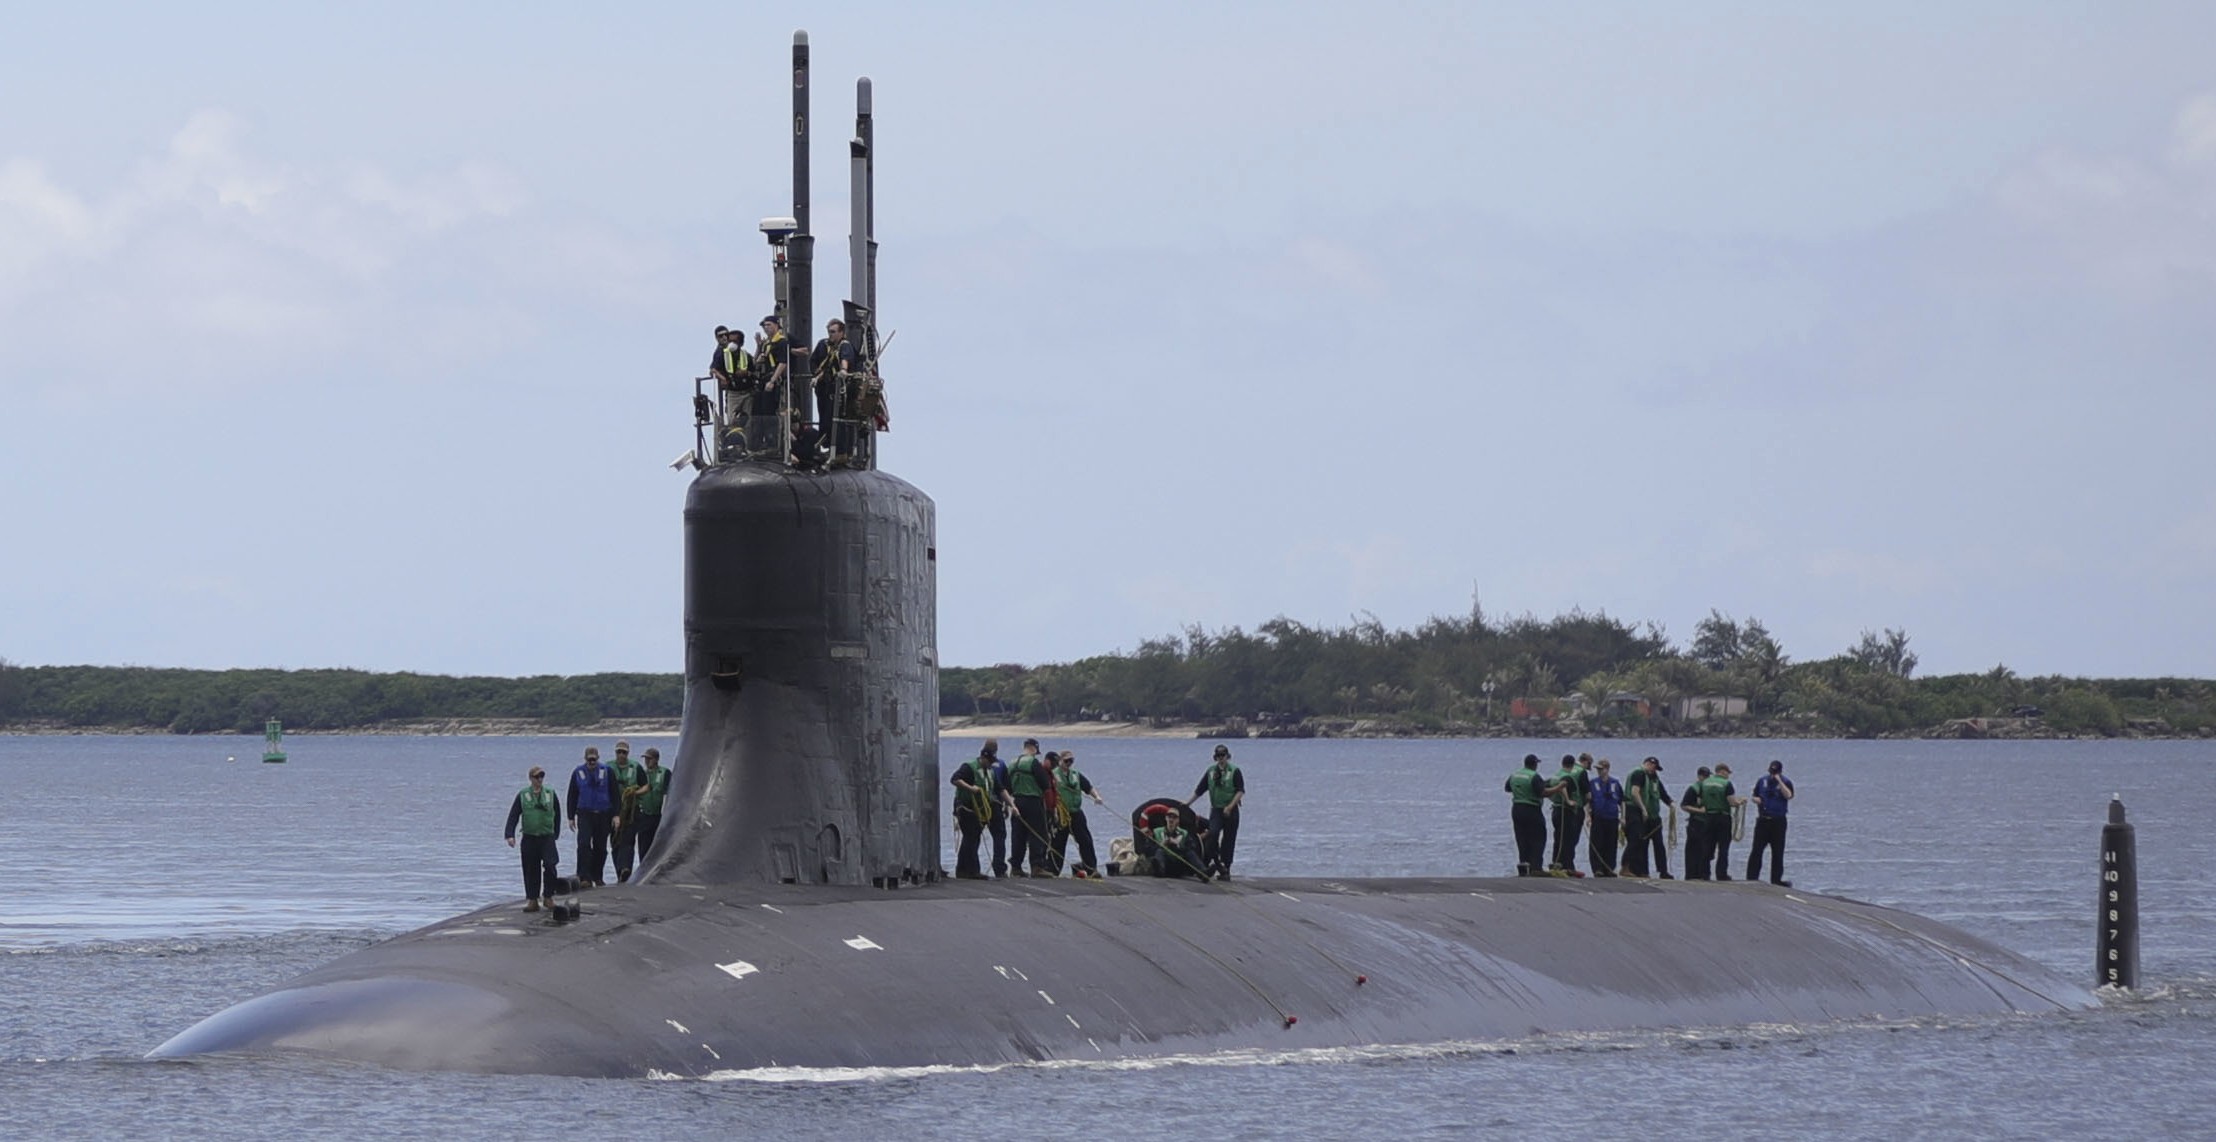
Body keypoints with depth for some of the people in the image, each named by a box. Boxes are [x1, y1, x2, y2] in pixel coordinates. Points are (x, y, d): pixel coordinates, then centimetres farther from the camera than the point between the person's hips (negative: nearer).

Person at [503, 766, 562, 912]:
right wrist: (510, 835, -9)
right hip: (529, 838, 1)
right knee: (531, 871, 4)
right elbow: (513, 816, 1)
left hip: (547, 837, -1)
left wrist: (556, 834, 13)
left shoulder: (550, 794, 5)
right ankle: (532, 900, 12)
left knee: (550, 866, -15)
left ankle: (548, 896, 0)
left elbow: (557, 815, 14)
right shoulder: (523, 796, 3)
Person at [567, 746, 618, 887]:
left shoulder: (607, 772, 3)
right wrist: (571, 817, 6)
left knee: (600, 848, 6)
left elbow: (615, 794, 5)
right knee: (584, 844, -16)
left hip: (603, 814, 1)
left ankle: (597, 877, 19)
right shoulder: (578, 773, 5)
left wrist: (615, 815, -2)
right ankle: (584, 877, -18)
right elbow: (572, 796, 10)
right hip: (584, 814, -1)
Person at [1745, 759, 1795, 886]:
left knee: (1778, 852, 3)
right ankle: (1751, 877, -2)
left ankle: (1776, 879, 11)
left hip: (1778, 821, -1)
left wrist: (1779, 781, -19)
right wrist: (1756, 799, -6)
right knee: (1756, 850, -4)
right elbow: (1755, 796, 17)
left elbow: (1788, 795, -19)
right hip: (1763, 819, 1)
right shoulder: (1762, 780, 9)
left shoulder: (1786, 782, -1)